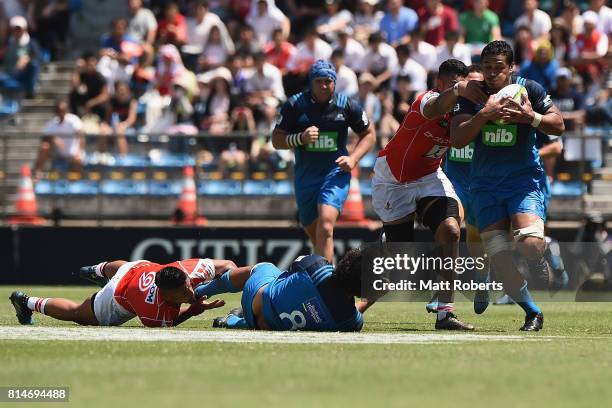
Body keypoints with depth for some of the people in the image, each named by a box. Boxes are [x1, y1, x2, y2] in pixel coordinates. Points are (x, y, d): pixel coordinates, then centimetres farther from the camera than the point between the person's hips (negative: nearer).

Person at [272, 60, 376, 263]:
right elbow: (276, 139, 1)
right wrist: (301, 138, -18)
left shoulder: (347, 105, -1)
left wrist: (353, 158, -5)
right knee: (313, 232, 11)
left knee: (325, 225, -24)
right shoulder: (294, 105, -1)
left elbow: (369, 134, 11)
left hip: (336, 172, -3)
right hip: (305, 175, 3)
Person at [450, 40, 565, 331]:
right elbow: (457, 139, -10)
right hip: (485, 184, 2)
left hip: (524, 179, -2)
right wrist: (484, 114, -24)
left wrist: (530, 117, -17)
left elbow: (558, 125, 1)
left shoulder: (529, 90, -3)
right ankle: (532, 312, 9)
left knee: (529, 241, -25)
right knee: (498, 253, -5)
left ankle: (543, 269, 10)